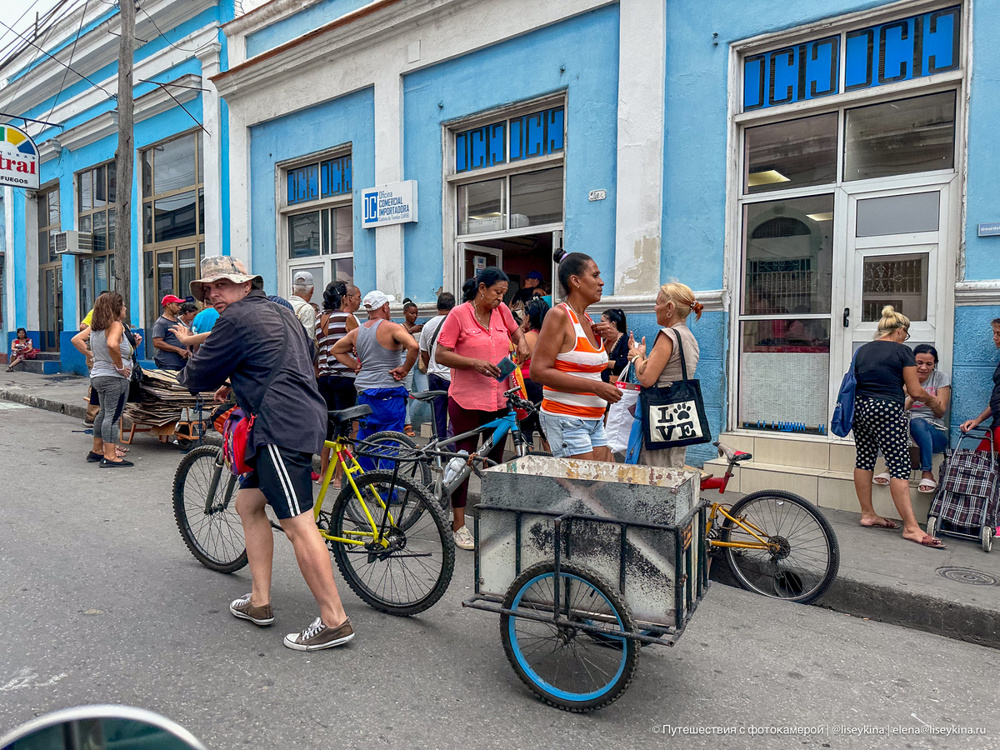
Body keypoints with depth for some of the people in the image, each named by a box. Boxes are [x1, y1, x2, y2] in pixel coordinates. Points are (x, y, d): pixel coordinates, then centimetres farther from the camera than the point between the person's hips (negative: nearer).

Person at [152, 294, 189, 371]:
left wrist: (187, 351, 10)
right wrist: (178, 350, -15)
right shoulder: (160, 323, -5)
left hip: (182, 361, 8)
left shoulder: (178, 321, 21)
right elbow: (157, 343, -14)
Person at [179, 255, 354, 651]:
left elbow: (199, 377, -2)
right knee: (248, 504, 18)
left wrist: (188, 372, 25)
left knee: (298, 525, -10)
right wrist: (237, 384, 33)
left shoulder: (238, 318, -6)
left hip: (281, 427, -11)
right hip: (302, 418, 11)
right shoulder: (280, 312, 23)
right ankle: (259, 601, 25)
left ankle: (334, 621, -5)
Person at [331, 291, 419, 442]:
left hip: (363, 391, 7)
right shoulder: (391, 327, -11)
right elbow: (414, 346, -26)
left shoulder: (357, 331, 10)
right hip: (388, 392, -7)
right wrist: (405, 369, -13)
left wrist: (357, 366, 15)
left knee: (364, 437, 17)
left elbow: (335, 350, 22)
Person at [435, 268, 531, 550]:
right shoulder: (459, 314, -7)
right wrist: (475, 363, -21)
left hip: (498, 399, 5)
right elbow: (441, 355, -9)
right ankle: (459, 525, 12)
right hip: (466, 399, -5)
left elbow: (515, 329, 29)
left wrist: (521, 343, 6)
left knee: (496, 460, 11)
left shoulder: (501, 311, 8)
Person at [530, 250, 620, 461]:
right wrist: (595, 386, -21)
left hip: (594, 419, 9)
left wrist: (601, 337, 7)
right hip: (565, 419, -8)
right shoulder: (559, 315, -11)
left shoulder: (587, 319, 14)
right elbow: (539, 371, -20)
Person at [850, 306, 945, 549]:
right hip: (887, 412, -6)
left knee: (864, 459, 12)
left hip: (860, 408, 6)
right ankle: (911, 526, -5)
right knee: (900, 466, -5)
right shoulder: (902, 351, -4)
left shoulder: (862, 350, 12)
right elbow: (915, 391, -3)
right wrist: (932, 400, 15)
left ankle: (867, 514, 20)